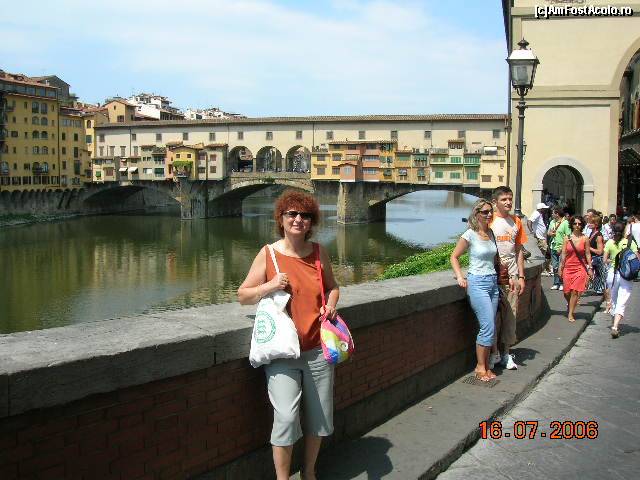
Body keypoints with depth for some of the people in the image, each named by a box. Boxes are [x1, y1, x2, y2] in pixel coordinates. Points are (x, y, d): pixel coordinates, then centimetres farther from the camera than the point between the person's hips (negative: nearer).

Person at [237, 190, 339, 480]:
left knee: (319, 417, 12)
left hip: (317, 349, 3)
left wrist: (331, 304, -2)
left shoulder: (319, 253, 4)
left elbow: (332, 287, 19)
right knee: (286, 417, -12)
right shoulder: (268, 254, -4)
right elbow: (243, 296, 1)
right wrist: (270, 286, -16)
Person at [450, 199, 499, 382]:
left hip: (493, 282, 6)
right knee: (488, 327, -10)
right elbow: (454, 257, -1)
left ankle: (485, 365, 16)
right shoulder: (470, 235, -8)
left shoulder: (491, 234, 9)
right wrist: (459, 276, -13)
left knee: (489, 328, 7)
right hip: (477, 283, -6)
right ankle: (480, 367, 2)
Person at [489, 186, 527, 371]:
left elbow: (519, 251, 14)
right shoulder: (489, 221, -4)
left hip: (512, 276, 5)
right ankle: (494, 353, 9)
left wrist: (521, 276, 8)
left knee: (510, 315, 7)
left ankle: (505, 353, 16)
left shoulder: (516, 222, 11)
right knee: (493, 315, -1)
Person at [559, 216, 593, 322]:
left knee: (575, 291, -7)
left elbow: (588, 254, 3)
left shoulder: (585, 239, 0)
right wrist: (560, 267, 2)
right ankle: (570, 307, 34)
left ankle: (570, 314, 2)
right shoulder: (567, 238, 2)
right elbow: (563, 254, 4)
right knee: (567, 292, 4)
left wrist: (590, 268, 1)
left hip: (580, 268, -1)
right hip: (568, 267, 1)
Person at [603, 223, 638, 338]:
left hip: (613, 273, 2)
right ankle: (615, 326, -20)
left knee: (614, 299, 21)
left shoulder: (609, 243, -3)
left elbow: (605, 260, -2)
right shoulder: (630, 243, -6)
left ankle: (615, 325, 30)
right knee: (621, 303, -5)